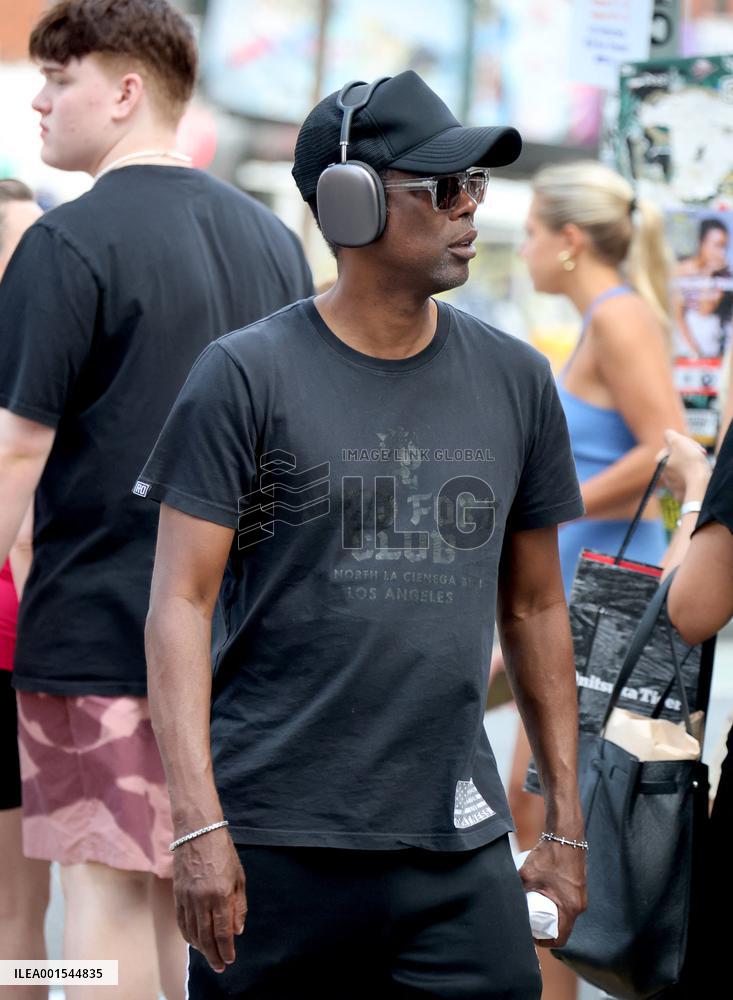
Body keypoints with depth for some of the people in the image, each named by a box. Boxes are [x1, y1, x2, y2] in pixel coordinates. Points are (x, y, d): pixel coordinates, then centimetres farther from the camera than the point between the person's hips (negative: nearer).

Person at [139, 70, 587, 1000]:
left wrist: (565, 823, 14)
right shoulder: (246, 376, -4)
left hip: (460, 850, 4)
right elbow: (180, 603, -7)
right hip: (276, 843, -3)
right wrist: (197, 824, -16)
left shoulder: (515, 380, 9)